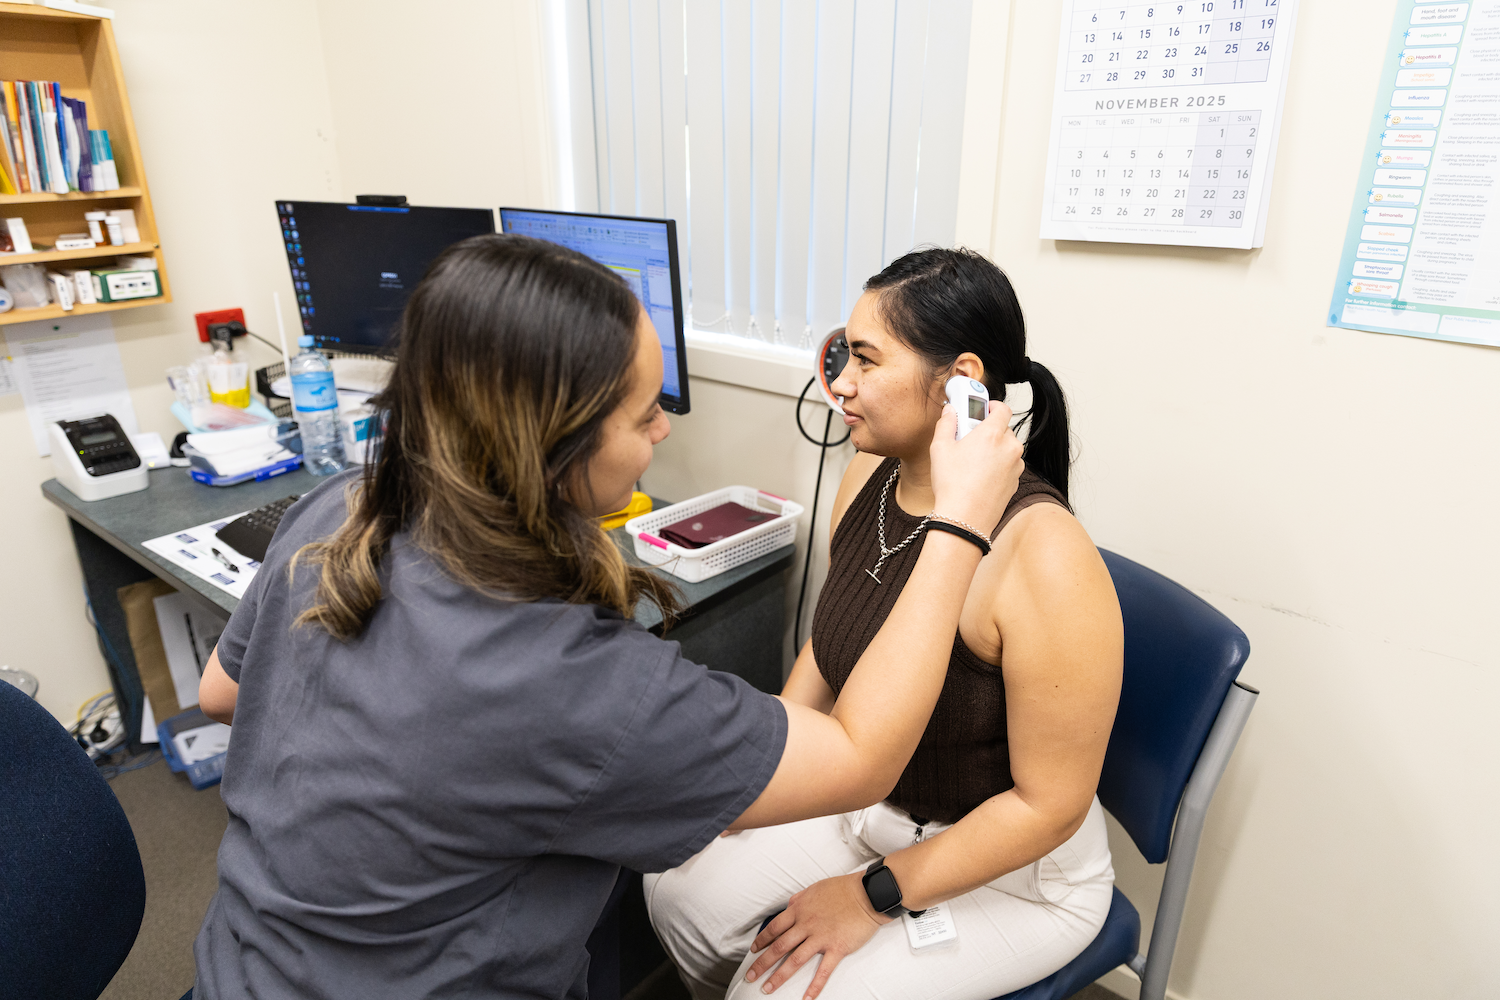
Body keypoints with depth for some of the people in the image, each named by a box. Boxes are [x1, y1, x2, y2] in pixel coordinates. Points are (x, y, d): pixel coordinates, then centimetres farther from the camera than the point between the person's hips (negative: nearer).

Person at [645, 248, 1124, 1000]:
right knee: (680, 890, -2)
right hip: (866, 801, 6)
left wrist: (874, 897, -17)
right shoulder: (866, 479, -9)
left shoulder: (1045, 558, -31)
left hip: (1010, 868, -6)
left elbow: (1049, 805, -23)